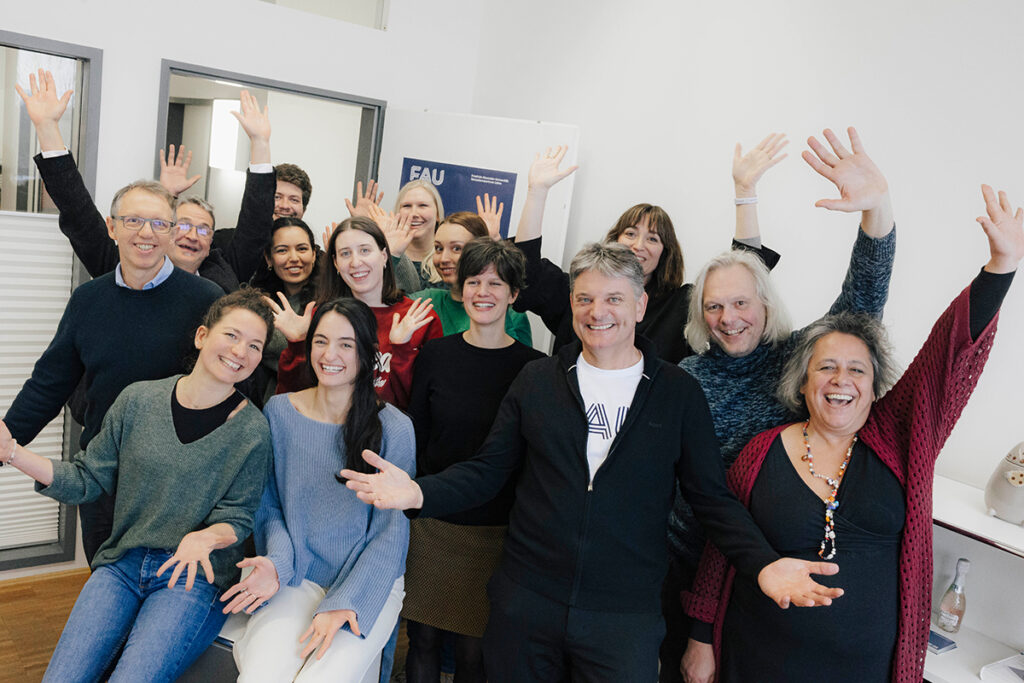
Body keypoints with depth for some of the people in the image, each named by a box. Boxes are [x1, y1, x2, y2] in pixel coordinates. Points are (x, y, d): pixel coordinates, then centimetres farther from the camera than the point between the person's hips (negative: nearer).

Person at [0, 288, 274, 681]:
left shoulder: (252, 431, -7)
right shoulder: (138, 401, 1)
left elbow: (238, 517, -2)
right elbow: (87, 481, 7)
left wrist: (205, 537, -24)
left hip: (195, 575, -2)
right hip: (122, 564, 3)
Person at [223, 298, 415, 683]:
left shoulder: (394, 428, -8)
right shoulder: (279, 411, 2)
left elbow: (391, 531, -6)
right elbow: (268, 503, 9)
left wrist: (345, 603, -15)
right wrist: (277, 563, -10)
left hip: (369, 583, -1)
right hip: (295, 579, 2)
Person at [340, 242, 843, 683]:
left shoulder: (678, 394, -1)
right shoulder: (537, 380, 2)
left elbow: (712, 498, 0)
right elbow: (487, 471, 2)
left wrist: (762, 563, -16)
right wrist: (420, 493, -15)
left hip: (626, 614, -1)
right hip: (525, 602, 2)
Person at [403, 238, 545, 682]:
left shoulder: (533, 367, -5)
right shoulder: (435, 354, 1)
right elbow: (415, 437, 5)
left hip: (497, 530, -1)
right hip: (431, 524, 2)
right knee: (423, 637, 12)